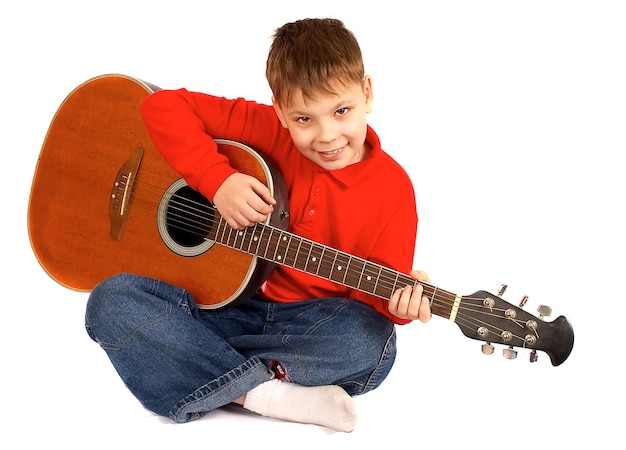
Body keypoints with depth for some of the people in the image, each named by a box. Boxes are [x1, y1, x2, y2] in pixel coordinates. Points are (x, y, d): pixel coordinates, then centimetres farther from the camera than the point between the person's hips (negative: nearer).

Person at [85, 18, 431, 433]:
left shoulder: (393, 188, -7)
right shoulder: (266, 131, -6)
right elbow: (164, 106, -7)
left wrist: (397, 303, -30)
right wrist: (218, 180, -20)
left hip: (314, 324, -1)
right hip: (228, 303, 1)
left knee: (372, 339, -35)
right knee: (111, 300, -22)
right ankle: (268, 394, -30)